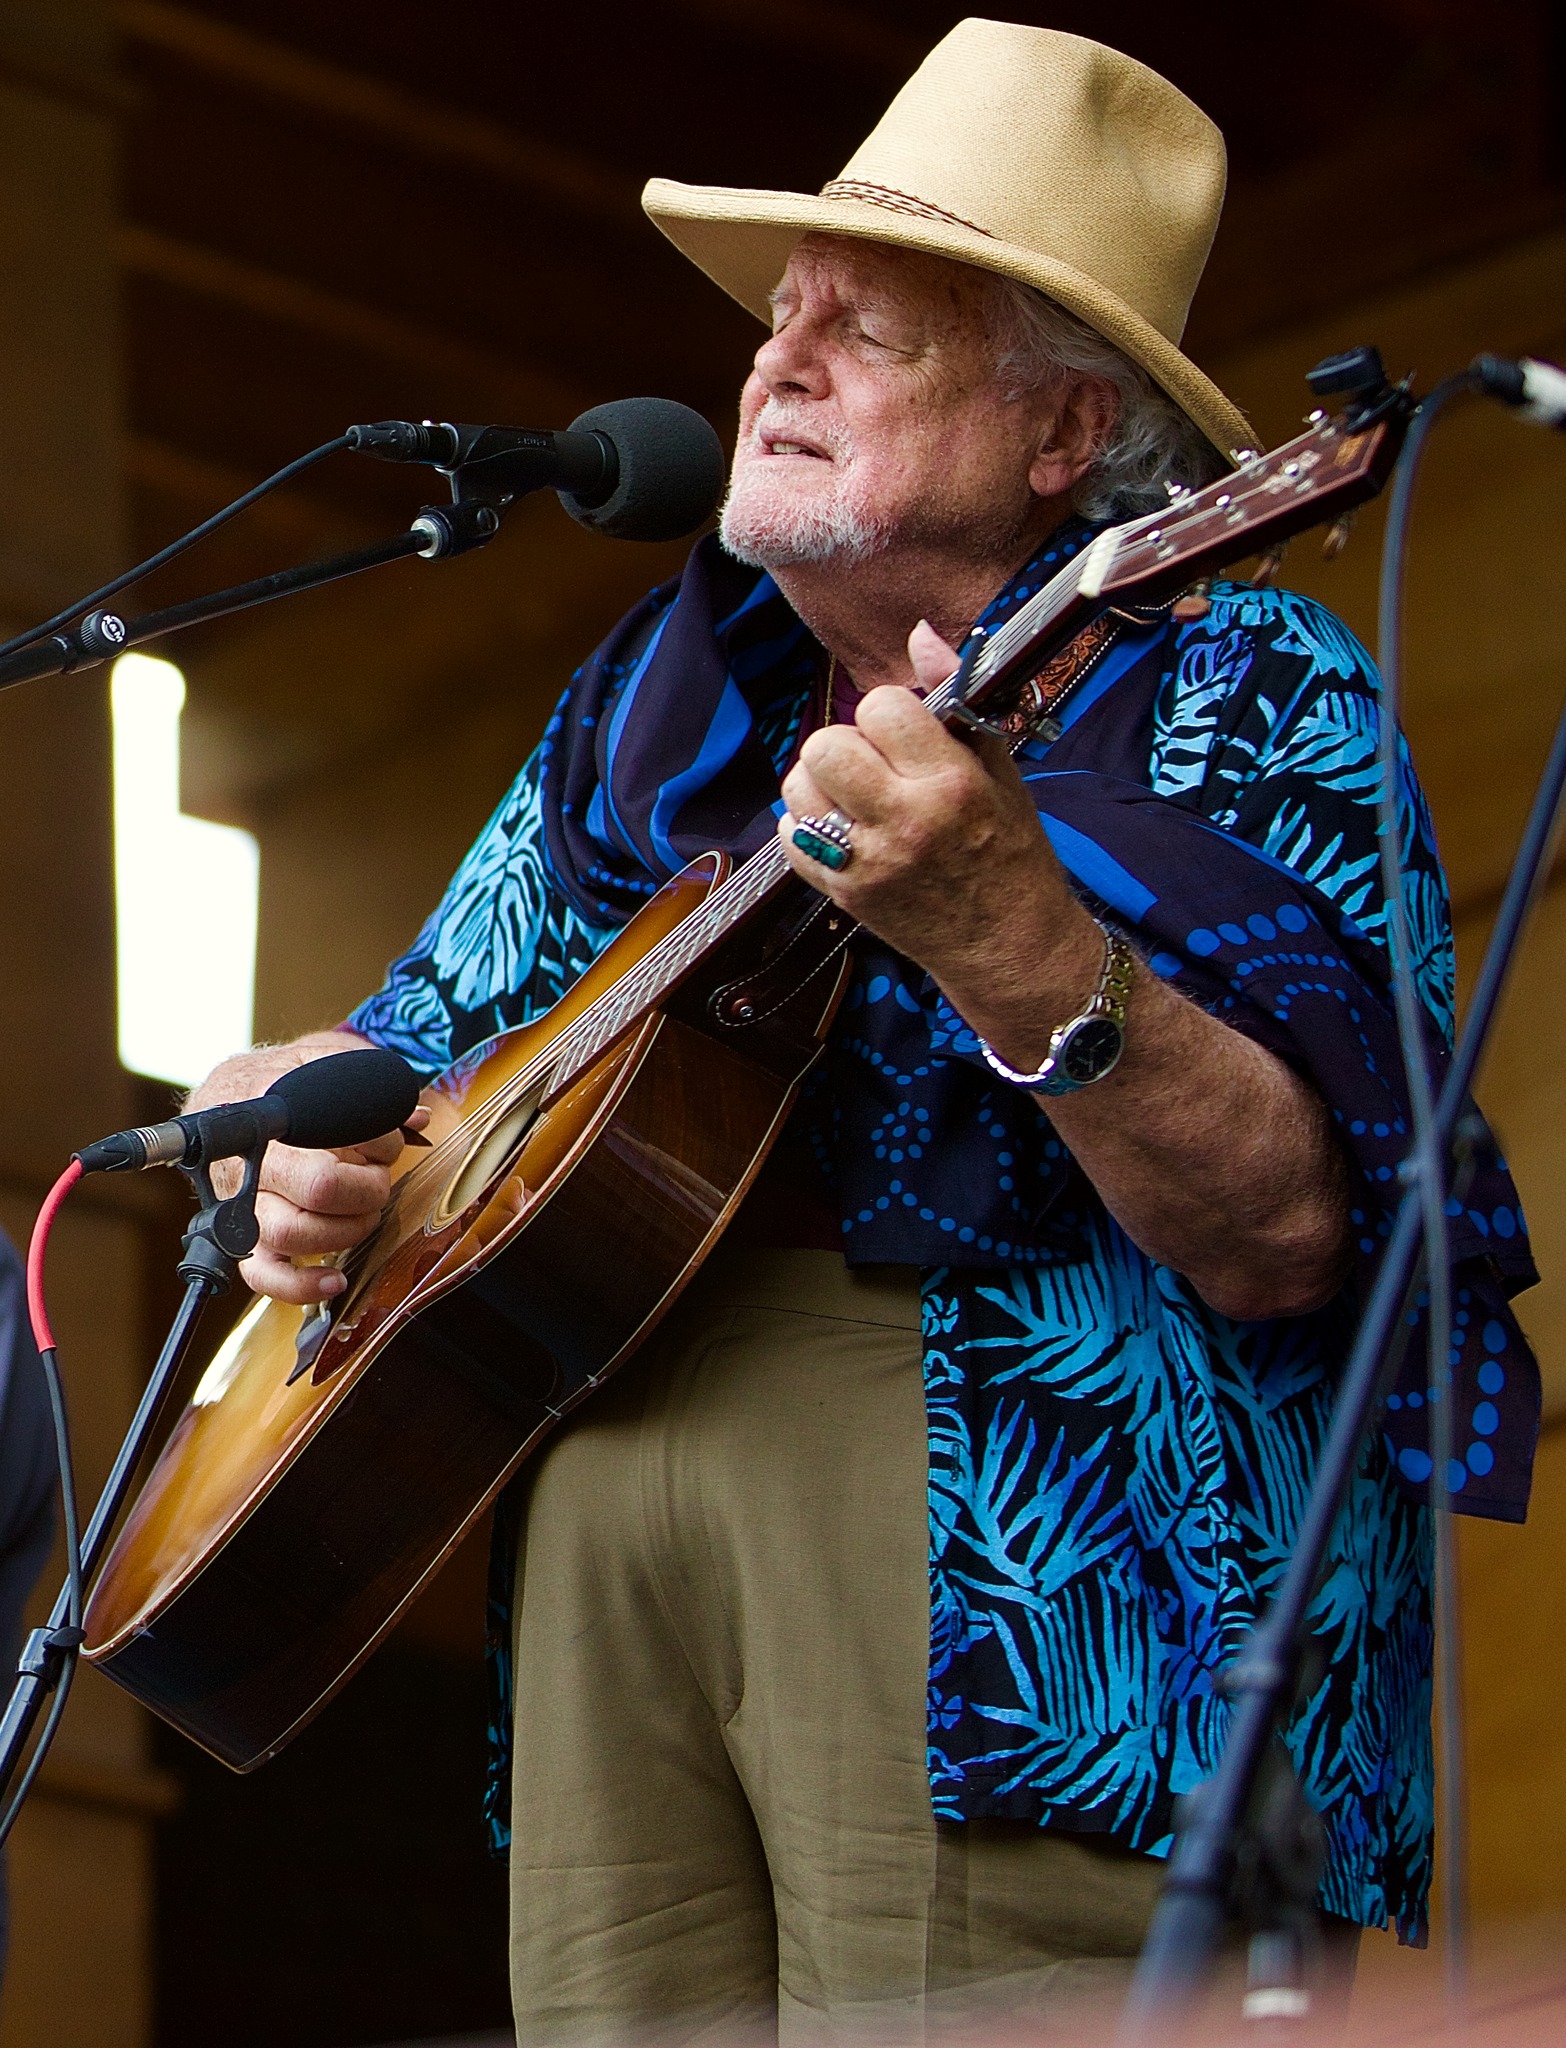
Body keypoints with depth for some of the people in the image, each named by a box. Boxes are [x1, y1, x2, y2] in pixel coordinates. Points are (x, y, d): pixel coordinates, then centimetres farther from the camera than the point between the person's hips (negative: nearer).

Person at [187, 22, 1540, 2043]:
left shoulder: (1236, 700, 2)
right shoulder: (652, 715, 19)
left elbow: (1291, 1242, -12)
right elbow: (403, 1046, 30)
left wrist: (1005, 935, -26)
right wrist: (285, 1125, 6)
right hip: (608, 1506, 5)